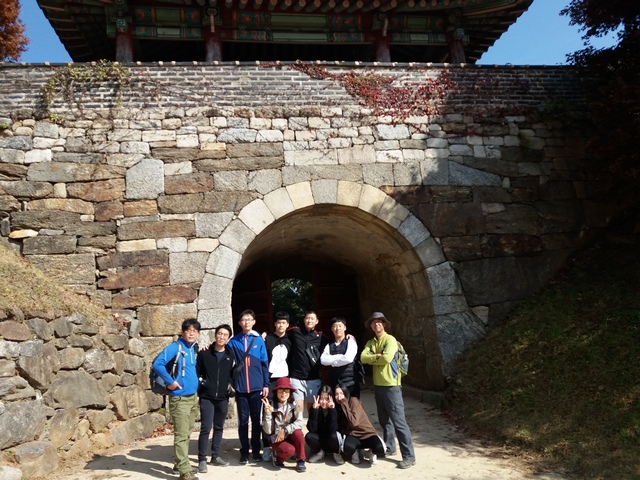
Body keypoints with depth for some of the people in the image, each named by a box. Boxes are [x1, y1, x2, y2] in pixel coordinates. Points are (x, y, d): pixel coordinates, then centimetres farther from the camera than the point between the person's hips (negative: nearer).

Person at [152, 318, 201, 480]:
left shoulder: (194, 348, 10)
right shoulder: (175, 347, -13)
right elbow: (157, 364, -22)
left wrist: (197, 392, 13)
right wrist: (170, 382, -19)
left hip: (193, 397, 8)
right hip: (179, 398, -8)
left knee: (186, 434, 17)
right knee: (181, 435, -5)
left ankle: (179, 463, 31)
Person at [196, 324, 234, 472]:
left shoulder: (230, 355, 3)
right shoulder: (204, 353, -3)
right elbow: (197, 371, 2)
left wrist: (230, 383, 0)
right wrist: (200, 383, -7)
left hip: (223, 397, 3)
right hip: (207, 397, -3)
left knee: (219, 428, 12)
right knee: (205, 428, -7)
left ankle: (215, 456, 25)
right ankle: (202, 459, 3)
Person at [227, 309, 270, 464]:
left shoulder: (259, 340, 1)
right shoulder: (234, 341, 1)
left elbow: (264, 363, 2)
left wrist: (266, 384, -1)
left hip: (257, 387, 0)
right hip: (240, 387, 0)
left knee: (256, 419, 8)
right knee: (243, 420, 6)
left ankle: (256, 450, 20)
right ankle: (244, 451, 16)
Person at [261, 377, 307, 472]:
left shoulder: (294, 405, -4)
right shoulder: (271, 407, -10)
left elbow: (299, 422, -18)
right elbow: (268, 431, -15)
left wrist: (285, 430, -28)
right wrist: (268, 412, -26)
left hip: (291, 437, 2)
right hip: (277, 440, -2)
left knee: (298, 432, -30)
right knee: (289, 450, -32)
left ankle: (300, 460, -10)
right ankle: (277, 457, 3)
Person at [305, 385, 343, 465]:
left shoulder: (336, 408, -18)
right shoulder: (314, 409, -14)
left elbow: (333, 429, -30)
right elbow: (312, 429, -25)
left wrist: (332, 410, -39)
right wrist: (314, 409, -34)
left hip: (332, 440, -2)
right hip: (320, 440, 2)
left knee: (334, 436, -34)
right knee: (309, 436, -28)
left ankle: (337, 453, -1)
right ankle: (319, 452, 4)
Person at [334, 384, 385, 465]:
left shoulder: (353, 400, -15)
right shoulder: (338, 407, 1)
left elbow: (354, 422, -27)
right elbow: (340, 427, 0)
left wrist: (344, 404, -24)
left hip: (367, 433, -3)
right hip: (353, 435, 3)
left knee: (380, 449, -33)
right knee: (347, 449, -34)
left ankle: (372, 451, 4)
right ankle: (356, 452, 3)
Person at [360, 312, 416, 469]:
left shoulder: (390, 339, -10)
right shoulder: (371, 342, 11)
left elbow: (387, 358, -23)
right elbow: (363, 357, -2)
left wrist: (371, 360, -6)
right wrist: (377, 356, -17)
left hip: (391, 385, -7)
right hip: (378, 385, 8)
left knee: (398, 421, -8)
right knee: (384, 420, 18)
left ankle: (409, 456, -4)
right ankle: (389, 447, 32)